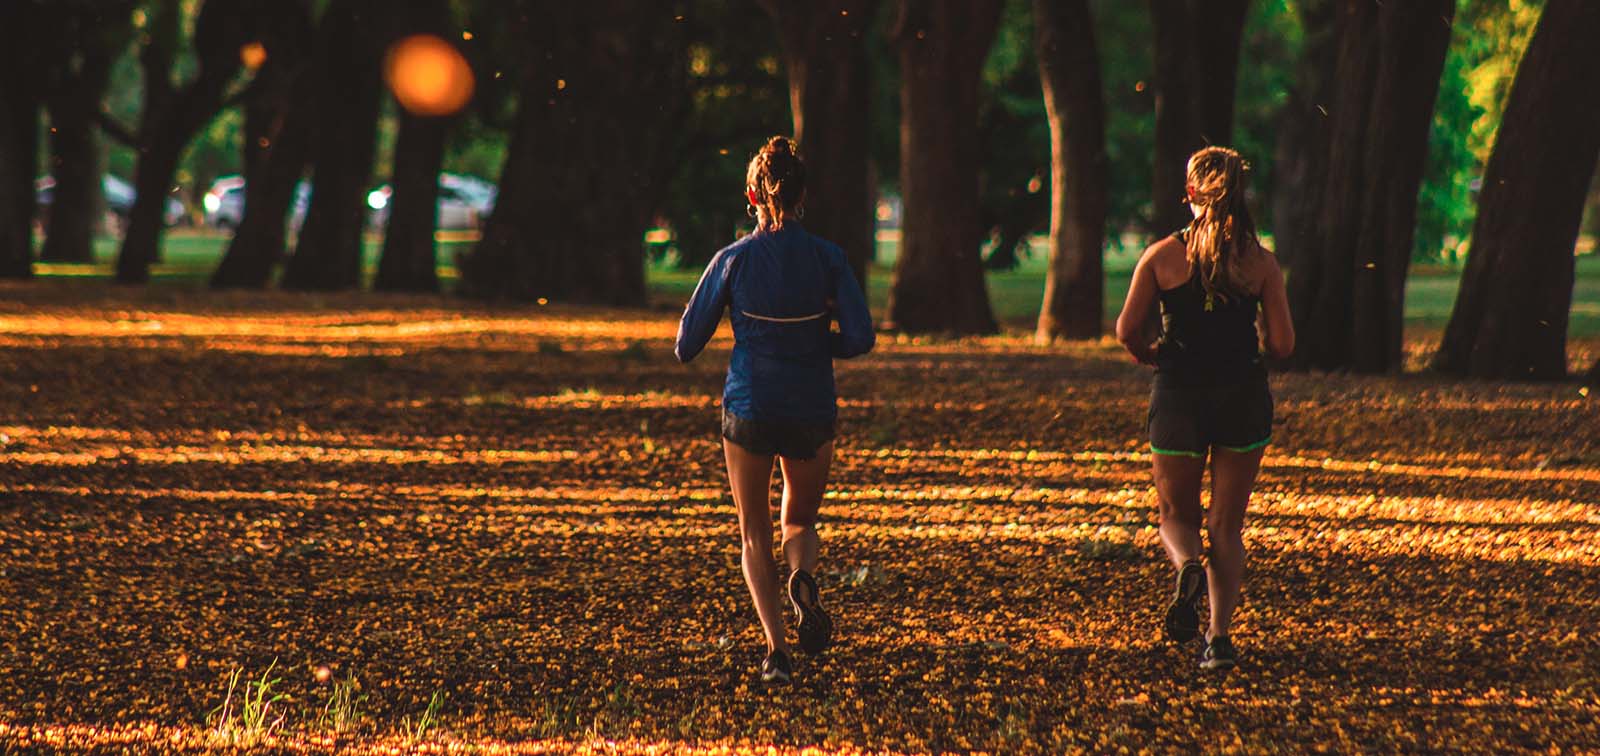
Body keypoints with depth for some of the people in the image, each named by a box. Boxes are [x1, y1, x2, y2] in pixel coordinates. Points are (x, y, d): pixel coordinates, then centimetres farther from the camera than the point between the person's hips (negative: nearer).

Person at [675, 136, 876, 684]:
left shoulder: (732, 260, -7)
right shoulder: (828, 258, -4)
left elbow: (687, 345, -2)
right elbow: (860, 338, -9)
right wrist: (816, 344, 9)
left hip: (748, 408, -1)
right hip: (813, 411, 1)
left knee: (755, 535, 12)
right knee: (801, 520, 22)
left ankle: (776, 648, -5)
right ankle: (803, 578, -13)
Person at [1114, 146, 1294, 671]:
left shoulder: (1163, 256, -4)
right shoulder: (1261, 263, -2)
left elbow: (1127, 330, -7)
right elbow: (1282, 345, -4)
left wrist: (1151, 357, 15)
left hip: (1178, 397, -1)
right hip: (1244, 399, 1)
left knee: (1177, 515, 14)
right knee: (1227, 525, 11)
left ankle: (1187, 567, -20)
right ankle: (1220, 635, 0)